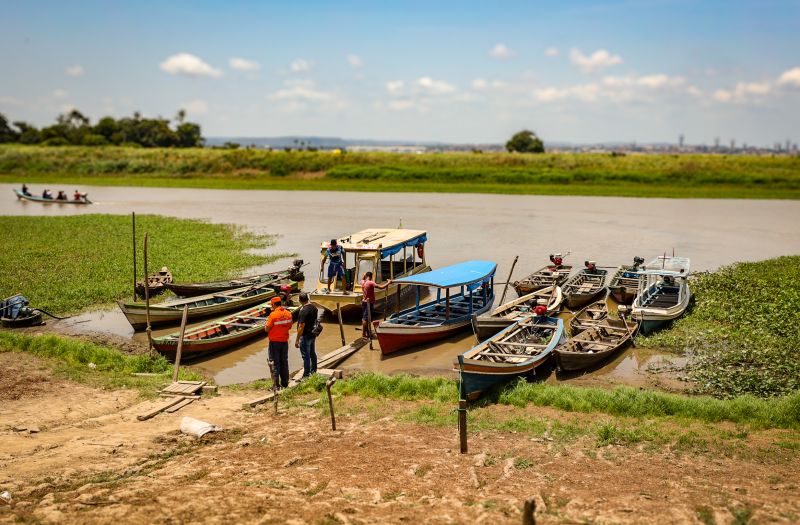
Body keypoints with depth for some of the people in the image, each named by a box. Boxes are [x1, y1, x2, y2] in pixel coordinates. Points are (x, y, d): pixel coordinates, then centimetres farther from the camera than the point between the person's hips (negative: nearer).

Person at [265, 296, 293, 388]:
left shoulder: (273, 314, -18)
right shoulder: (288, 314, -1)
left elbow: (267, 329, -14)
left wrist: (267, 324, 5)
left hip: (274, 342, -5)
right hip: (285, 341, 5)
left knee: (275, 363, 3)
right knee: (284, 362, 15)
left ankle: (276, 384, 4)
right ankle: (285, 383, 21)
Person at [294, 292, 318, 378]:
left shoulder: (303, 311, -24)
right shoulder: (314, 308, 2)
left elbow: (301, 326, -24)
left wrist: (297, 340, -18)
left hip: (305, 336, -8)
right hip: (313, 335, 8)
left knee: (306, 356, 0)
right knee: (313, 354, 20)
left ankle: (306, 375, 6)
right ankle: (313, 372, 32)